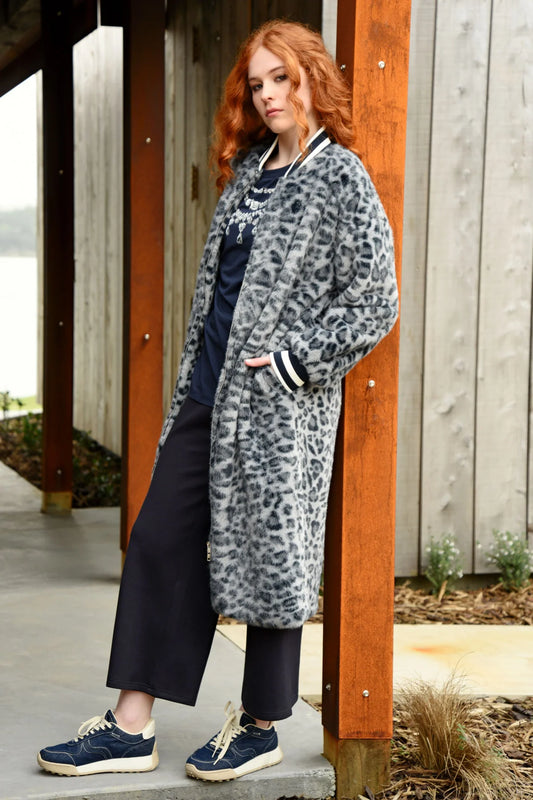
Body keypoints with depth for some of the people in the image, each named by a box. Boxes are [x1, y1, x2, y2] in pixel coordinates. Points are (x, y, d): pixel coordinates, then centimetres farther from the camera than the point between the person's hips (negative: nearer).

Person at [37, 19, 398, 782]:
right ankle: (132, 728, 12)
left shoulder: (341, 179, -8)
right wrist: (194, 375, 15)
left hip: (279, 407, -7)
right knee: (159, 542, 5)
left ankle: (261, 727, 19)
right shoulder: (249, 168, 14)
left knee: (270, 556, 3)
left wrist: (292, 362, -14)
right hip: (210, 392, 8)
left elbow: (376, 305, -11)